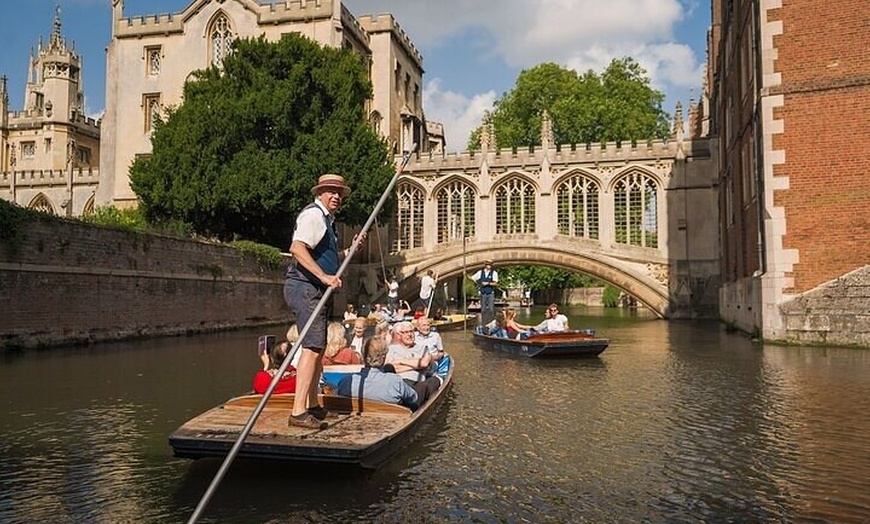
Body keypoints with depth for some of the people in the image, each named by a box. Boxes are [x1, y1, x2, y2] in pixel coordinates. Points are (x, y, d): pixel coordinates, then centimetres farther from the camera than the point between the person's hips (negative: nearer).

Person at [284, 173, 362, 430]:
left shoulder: (327, 219, 22)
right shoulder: (313, 214, -10)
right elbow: (297, 248, -25)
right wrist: (324, 277, -30)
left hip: (315, 290, 11)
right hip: (304, 287, -11)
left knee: (318, 347, 16)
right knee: (312, 346, -17)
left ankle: (312, 406, 26)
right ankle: (298, 412, -19)